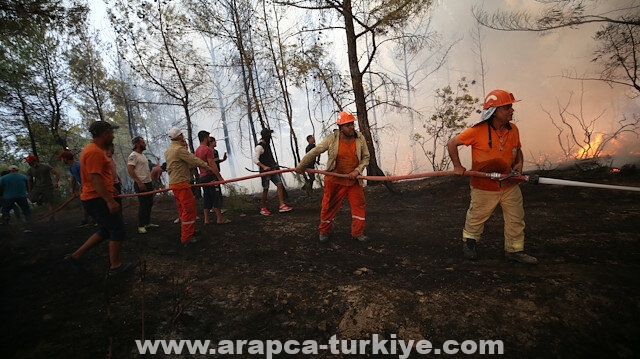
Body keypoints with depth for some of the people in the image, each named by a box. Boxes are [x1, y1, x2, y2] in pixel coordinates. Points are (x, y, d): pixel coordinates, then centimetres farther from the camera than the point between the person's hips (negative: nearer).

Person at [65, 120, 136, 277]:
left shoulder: (92, 149, 15)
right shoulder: (95, 152, -19)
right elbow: (94, 178, -25)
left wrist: (109, 188, 30)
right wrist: (110, 200, -28)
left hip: (93, 198, 11)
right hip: (98, 199, -11)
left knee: (105, 231, 20)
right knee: (117, 231, -1)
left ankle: (76, 256, 25)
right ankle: (115, 266, 9)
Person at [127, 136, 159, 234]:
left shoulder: (142, 155, 18)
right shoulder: (133, 156, -11)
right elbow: (130, 170, -20)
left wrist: (151, 180, 20)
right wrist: (139, 182, -24)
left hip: (148, 183, 9)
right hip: (141, 184, -9)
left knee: (149, 204, 14)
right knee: (143, 205, -6)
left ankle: (148, 223, 24)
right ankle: (141, 226, 3)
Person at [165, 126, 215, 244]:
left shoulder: (168, 151, 16)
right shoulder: (179, 149, -15)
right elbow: (194, 160, -16)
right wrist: (208, 167, -7)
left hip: (173, 183, 10)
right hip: (181, 183, -10)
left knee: (183, 208, 19)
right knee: (189, 209, -6)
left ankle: (187, 230, 31)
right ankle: (186, 237, -3)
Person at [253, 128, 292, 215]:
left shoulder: (267, 145, 16)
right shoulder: (259, 147, -11)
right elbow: (255, 160, -18)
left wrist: (275, 165, 24)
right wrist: (264, 167, -28)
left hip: (272, 170, 8)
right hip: (265, 172, -8)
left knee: (280, 185, -2)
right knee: (265, 189, -1)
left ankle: (282, 206, -3)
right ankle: (263, 208, 14)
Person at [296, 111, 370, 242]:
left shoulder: (360, 138, -5)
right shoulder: (332, 139, -12)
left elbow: (365, 157, 4)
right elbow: (315, 152, -5)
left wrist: (357, 170, -12)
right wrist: (301, 166, 1)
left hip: (354, 180, 3)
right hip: (335, 180, -2)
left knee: (359, 205, 5)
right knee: (329, 206, 7)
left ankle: (358, 233, 23)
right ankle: (324, 231, 28)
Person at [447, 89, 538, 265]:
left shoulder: (513, 129, -1)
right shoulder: (478, 131, -19)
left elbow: (517, 149, 17)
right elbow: (452, 143, -11)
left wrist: (519, 162, -2)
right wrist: (457, 166, -13)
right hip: (484, 187, -5)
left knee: (516, 219, 13)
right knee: (476, 217, 15)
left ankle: (514, 250, 32)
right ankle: (469, 242, 40)